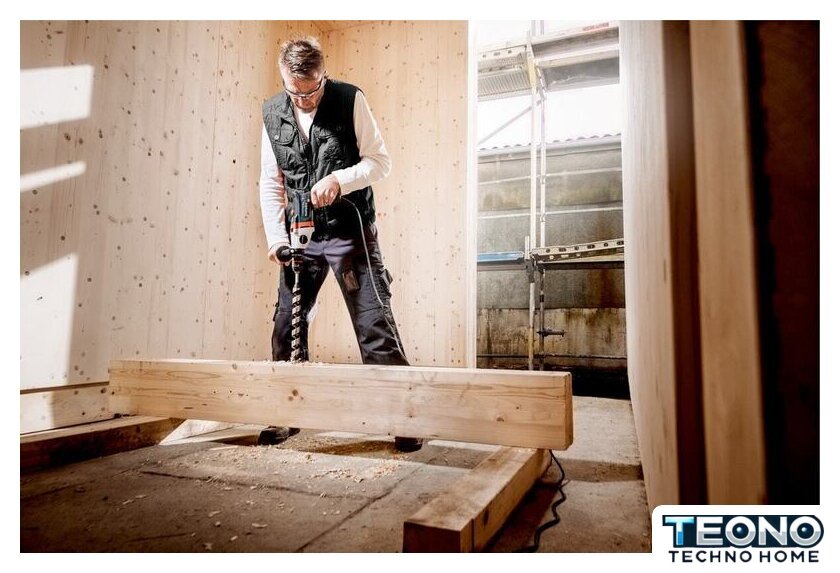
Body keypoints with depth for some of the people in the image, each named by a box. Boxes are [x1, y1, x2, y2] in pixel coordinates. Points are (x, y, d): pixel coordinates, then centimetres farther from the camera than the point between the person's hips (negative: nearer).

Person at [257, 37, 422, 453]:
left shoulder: (351, 101, -4)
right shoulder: (273, 114, 6)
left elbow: (380, 161, -4)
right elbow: (270, 183, 8)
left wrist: (339, 180, -21)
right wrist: (276, 238, -3)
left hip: (350, 232, -4)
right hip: (302, 235, 4)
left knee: (374, 323, -7)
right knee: (287, 324, 7)